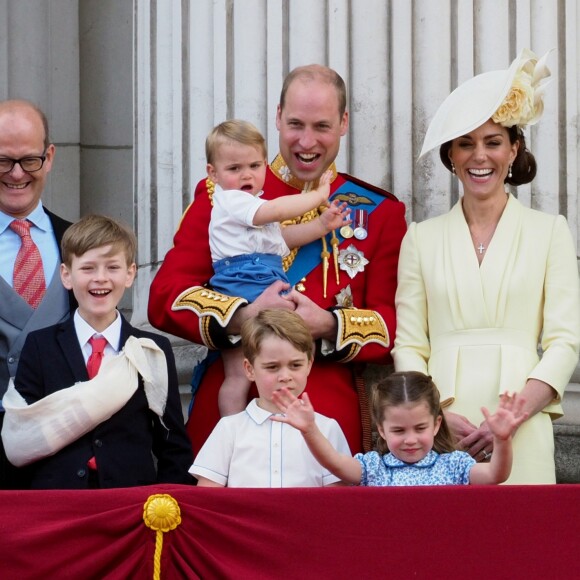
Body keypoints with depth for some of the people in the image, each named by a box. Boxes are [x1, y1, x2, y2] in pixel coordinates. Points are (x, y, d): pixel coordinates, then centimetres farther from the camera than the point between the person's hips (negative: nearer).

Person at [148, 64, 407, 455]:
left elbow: (393, 324, 3)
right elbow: (165, 297, -1)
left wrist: (329, 326, -16)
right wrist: (243, 317, -18)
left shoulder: (379, 213, 10)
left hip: (334, 420, 1)